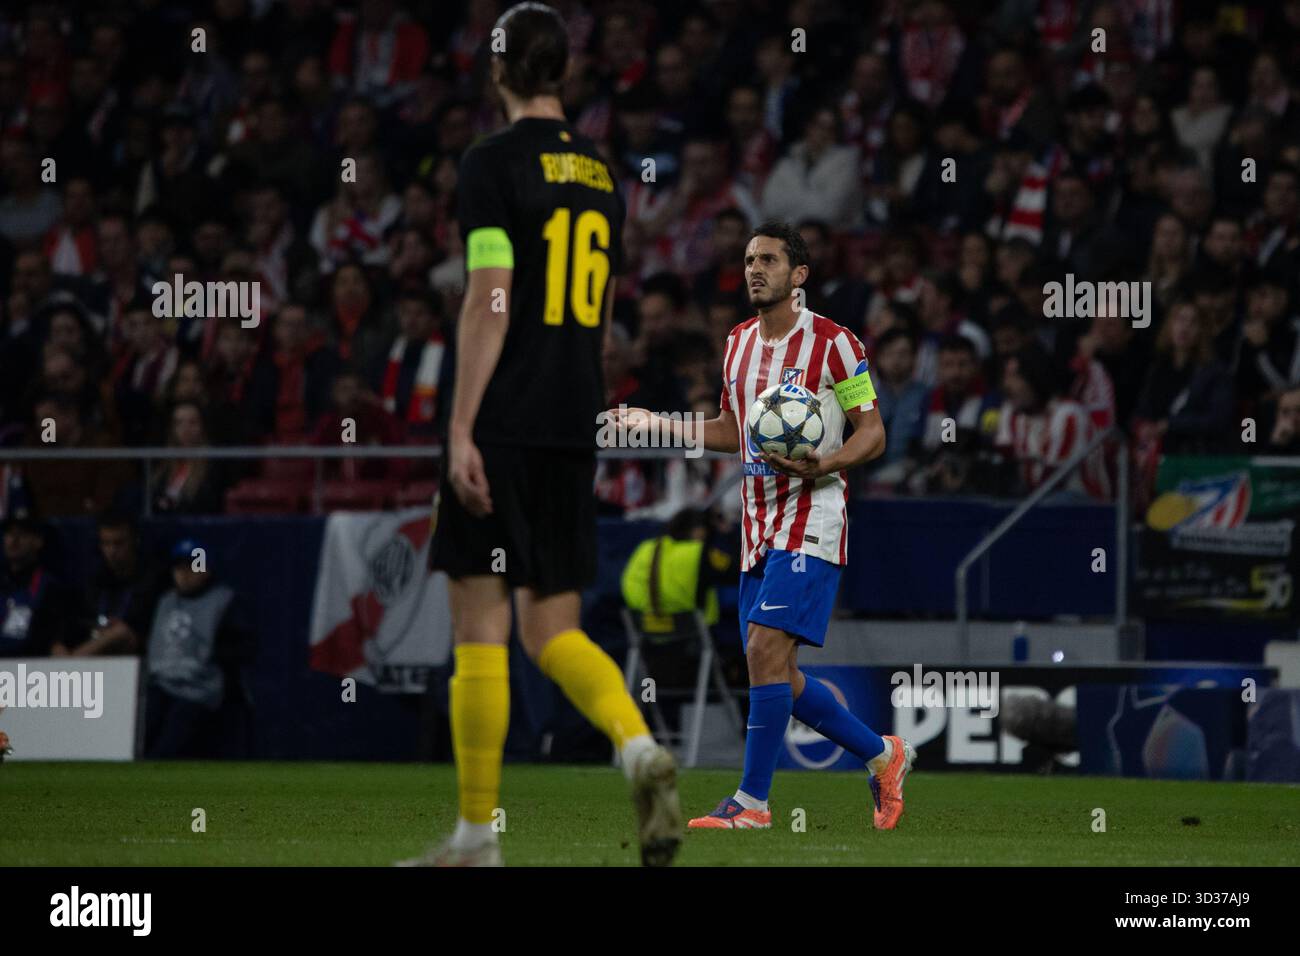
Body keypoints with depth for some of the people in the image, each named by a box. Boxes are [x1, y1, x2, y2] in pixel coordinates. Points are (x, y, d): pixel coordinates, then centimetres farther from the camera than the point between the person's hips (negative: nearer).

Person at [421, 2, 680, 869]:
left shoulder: (494, 164, -7)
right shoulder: (601, 172, 13)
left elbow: (489, 301, -15)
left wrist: (460, 428, -16)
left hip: (503, 421, -6)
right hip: (575, 424, 6)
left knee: (480, 626, 0)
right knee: (554, 631, 9)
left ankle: (478, 837, 1)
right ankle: (641, 749, -17)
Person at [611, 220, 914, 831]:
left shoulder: (832, 343, -8)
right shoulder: (738, 344, 12)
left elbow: (873, 434, -7)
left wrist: (823, 465, -24)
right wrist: (659, 425, 13)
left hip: (811, 521, -8)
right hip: (759, 527, 8)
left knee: (766, 649, -17)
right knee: (778, 676, 7)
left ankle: (752, 801, -12)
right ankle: (883, 755, 25)